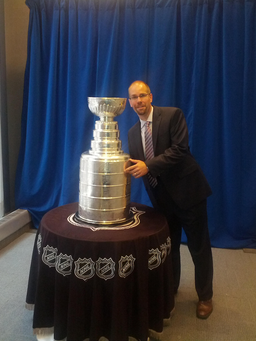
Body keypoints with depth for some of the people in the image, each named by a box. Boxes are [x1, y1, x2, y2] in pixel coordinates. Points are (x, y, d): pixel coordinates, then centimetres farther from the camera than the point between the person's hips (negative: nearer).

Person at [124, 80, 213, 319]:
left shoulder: (172, 115, -10)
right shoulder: (133, 132, 8)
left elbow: (180, 150, -20)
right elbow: (135, 165, 9)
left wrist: (148, 166, -25)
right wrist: (131, 169, -13)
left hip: (187, 191, -5)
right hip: (161, 197, 5)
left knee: (199, 246, 8)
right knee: (168, 246, 19)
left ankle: (205, 297, 29)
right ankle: (170, 288, 41)